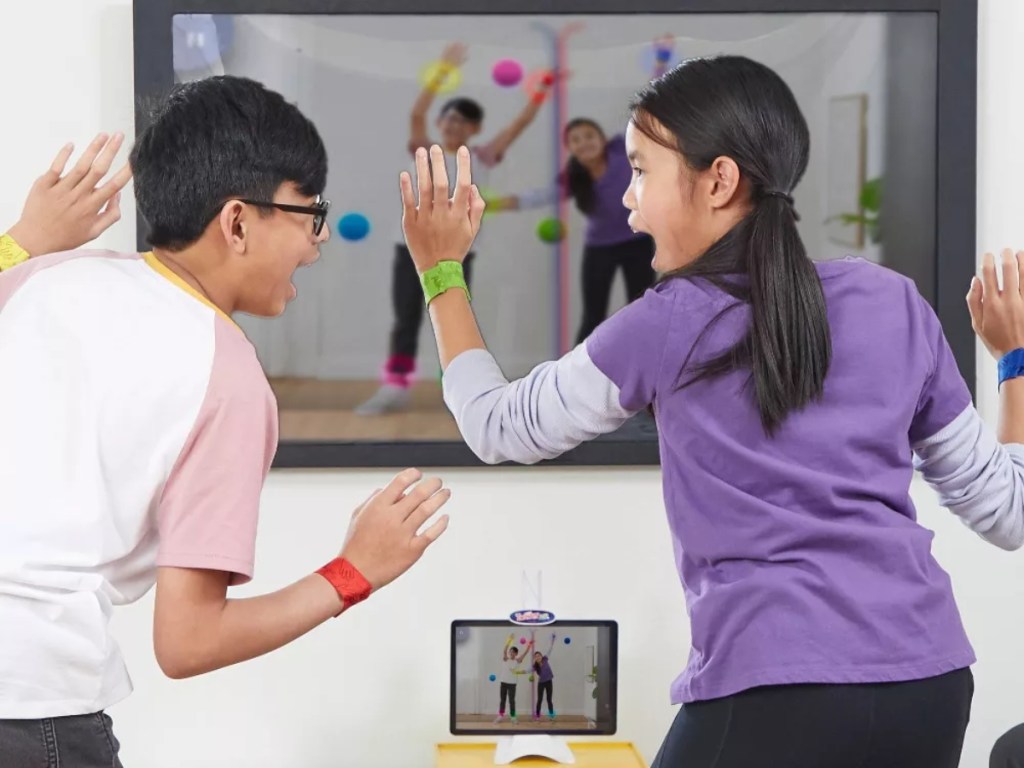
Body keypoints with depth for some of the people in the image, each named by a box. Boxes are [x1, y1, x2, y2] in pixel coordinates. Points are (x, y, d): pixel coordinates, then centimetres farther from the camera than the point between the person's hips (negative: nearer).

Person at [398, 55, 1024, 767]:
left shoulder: (667, 326, -2)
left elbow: (498, 426, 13)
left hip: (777, 693, -5)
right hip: (931, 683, 5)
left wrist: (442, 273, 22)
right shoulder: (896, 302, 7)